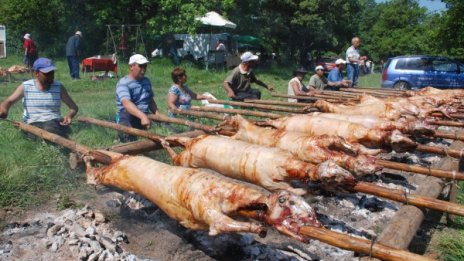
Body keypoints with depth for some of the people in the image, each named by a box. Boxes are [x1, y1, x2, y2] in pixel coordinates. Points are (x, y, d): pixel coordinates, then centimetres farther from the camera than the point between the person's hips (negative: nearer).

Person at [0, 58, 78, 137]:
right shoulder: (25, 87, 5)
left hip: (54, 122, 0)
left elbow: (73, 107, 7)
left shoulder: (58, 87, 5)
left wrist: (69, 116, -18)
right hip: (32, 124, 1)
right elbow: (9, 101, 5)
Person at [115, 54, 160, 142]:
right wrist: (142, 116, -45)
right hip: (127, 117, -8)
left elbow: (150, 101, 27)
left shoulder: (146, 81, 15)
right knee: (130, 139, -33)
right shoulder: (123, 83, -11)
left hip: (144, 117, 8)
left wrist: (158, 115, 9)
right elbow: (127, 103, -29)